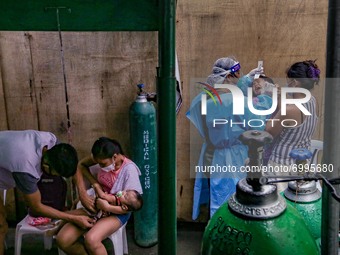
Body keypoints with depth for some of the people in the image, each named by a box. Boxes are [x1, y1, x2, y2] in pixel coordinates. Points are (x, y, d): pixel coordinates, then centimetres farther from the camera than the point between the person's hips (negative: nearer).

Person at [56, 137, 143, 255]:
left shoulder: (129, 169, -22)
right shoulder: (102, 158, -10)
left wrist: (107, 207, -29)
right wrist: (83, 194, -10)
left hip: (116, 212, -5)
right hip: (95, 205, 5)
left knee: (91, 239, -34)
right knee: (62, 239, -13)